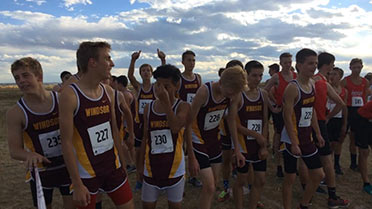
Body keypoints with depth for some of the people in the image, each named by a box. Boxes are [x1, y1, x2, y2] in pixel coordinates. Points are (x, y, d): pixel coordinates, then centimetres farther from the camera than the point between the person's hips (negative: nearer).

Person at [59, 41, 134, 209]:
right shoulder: (70, 95, -16)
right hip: (86, 172, -5)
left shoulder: (108, 92, 1)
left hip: (113, 167, 5)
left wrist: (122, 163, 12)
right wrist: (77, 185, -14)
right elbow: (67, 143, -15)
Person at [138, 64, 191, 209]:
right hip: (152, 166, 3)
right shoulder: (149, 108, 4)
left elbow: (175, 128, -26)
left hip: (174, 166, -3)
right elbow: (145, 139, 10)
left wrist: (166, 102, -24)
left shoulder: (182, 106, -7)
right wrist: (141, 163, 12)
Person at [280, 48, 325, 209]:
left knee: (318, 175, 15)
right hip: (291, 140, -8)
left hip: (307, 138, 9)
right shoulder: (292, 88, -18)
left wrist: (318, 134, 17)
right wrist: (294, 144, -21)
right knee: (290, 179, 4)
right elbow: (287, 117, -20)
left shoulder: (312, 85, 7)